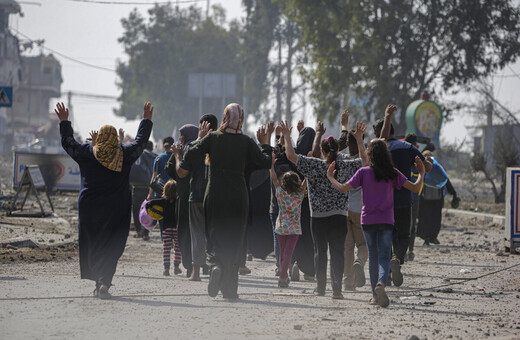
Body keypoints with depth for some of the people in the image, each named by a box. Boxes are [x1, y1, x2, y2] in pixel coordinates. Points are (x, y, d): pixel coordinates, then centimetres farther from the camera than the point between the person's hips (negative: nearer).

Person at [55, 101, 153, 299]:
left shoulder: (86, 154, -2)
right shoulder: (125, 154, -1)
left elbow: (67, 142, 12)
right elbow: (141, 141, 14)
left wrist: (64, 121, 25)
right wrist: (146, 120, 26)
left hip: (89, 208, 1)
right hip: (117, 210, 0)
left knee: (92, 245, 10)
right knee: (111, 247, -2)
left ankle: (99, 283, 9)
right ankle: (104, 282, -17)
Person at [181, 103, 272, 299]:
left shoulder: (212, 138, -3)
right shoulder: (246, 142, -3)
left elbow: (188, 156, -3)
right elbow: (266, 163, -7)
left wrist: (200, 138, 11)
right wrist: (265, 143, 7)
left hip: (215, 196, 0)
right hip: (238, 198, 0)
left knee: (216, 236, 6)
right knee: (234, 240, 9)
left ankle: (217, 265, -28)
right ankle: (230, 289, 8)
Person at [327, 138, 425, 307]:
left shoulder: (364, 172, -4)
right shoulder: (393, 173, -2)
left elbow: (343, 189, -7)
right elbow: (415, 188, -2)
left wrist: (330, 177, 11)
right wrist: (422, 173, 16)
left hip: (368, 220, 1)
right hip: (386, 220, -1)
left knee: (373, 257, 12)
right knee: (384, 257, -3)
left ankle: (375, 294, 16)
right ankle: (381, 283, -32)